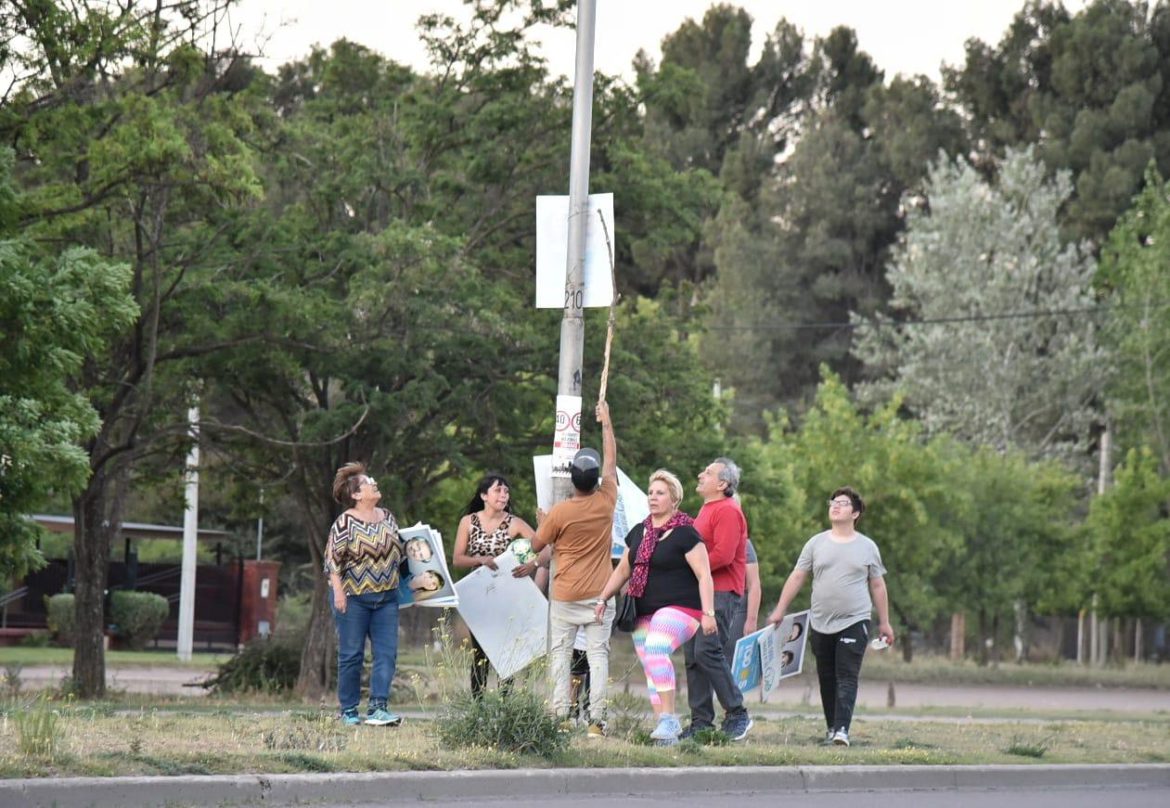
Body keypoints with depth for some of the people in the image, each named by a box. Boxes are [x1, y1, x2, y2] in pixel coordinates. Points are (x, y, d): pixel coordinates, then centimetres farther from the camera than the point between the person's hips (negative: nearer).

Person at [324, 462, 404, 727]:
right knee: (351, 654, 1)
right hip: (353, 597, -5)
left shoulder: (388, 517, 10)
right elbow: (333, 559, -9)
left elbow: (400, 551, 21)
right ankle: (348, 711, 9)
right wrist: (338, 591, -15)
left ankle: (378, 708, -5)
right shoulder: (345, 523, -7)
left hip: (386, 596, 5)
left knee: (387, 653, -4)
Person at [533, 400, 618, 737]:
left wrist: (541, 523, 23)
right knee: (598, 654, 0)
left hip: (565, 596, -2)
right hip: (600, 595, 2)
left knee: (560, 653, 6)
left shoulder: (559, 512, -10)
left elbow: (537, 545, 4)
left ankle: (561, 714, 0)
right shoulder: (606, 501, -5)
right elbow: (611, 459, 10)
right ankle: (597, 719, -6)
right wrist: (606, 422, 21)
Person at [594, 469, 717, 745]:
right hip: (644, 613, 8)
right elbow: (623, 570, 25)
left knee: (656, 650, -30)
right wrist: (602, 599, 19)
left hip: (678, 609, -8)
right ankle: (667, 727, 10)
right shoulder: (638, 532, 15)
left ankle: (669, 718, -29)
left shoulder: (685, 533, -6)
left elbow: (704, 575, -10)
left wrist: (708, 613, -17)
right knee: (651, 670, 5)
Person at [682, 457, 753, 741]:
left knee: (707, 650, -17)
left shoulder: (727, 511, -10)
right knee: (693, 657, 6)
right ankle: (701, 722, 9)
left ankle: (737, 714, -9)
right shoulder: (706, 510, 22)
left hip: (721, 592, -10)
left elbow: (723, 555, -20)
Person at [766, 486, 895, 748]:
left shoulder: (867, 547, 6)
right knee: (827, 679, 7)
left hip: (854, 623, -2)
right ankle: (831, 727, 16)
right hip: (820, 624, 3)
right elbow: (797, 577, 9)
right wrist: (779, 610, 4)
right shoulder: (816, 544, 8)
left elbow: (877, 586, 10)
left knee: (847, 678, -12)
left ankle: (842, 729, -19)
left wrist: (884, 623, 11)